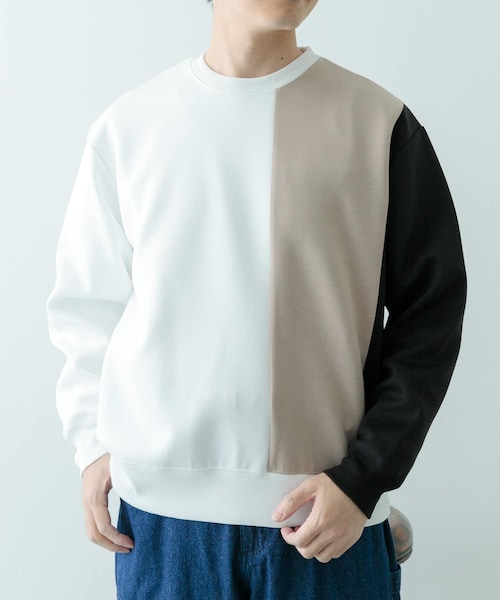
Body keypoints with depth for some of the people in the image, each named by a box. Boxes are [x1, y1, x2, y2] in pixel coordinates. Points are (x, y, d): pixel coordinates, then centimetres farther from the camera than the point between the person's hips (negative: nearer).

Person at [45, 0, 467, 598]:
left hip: (330, 509, -1)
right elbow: (88, 302, 11)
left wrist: (364, 476, -8)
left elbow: (431, 312, -1)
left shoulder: (380, 122, -2)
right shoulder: (128, 123, 3)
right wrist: (93, 443, 2)